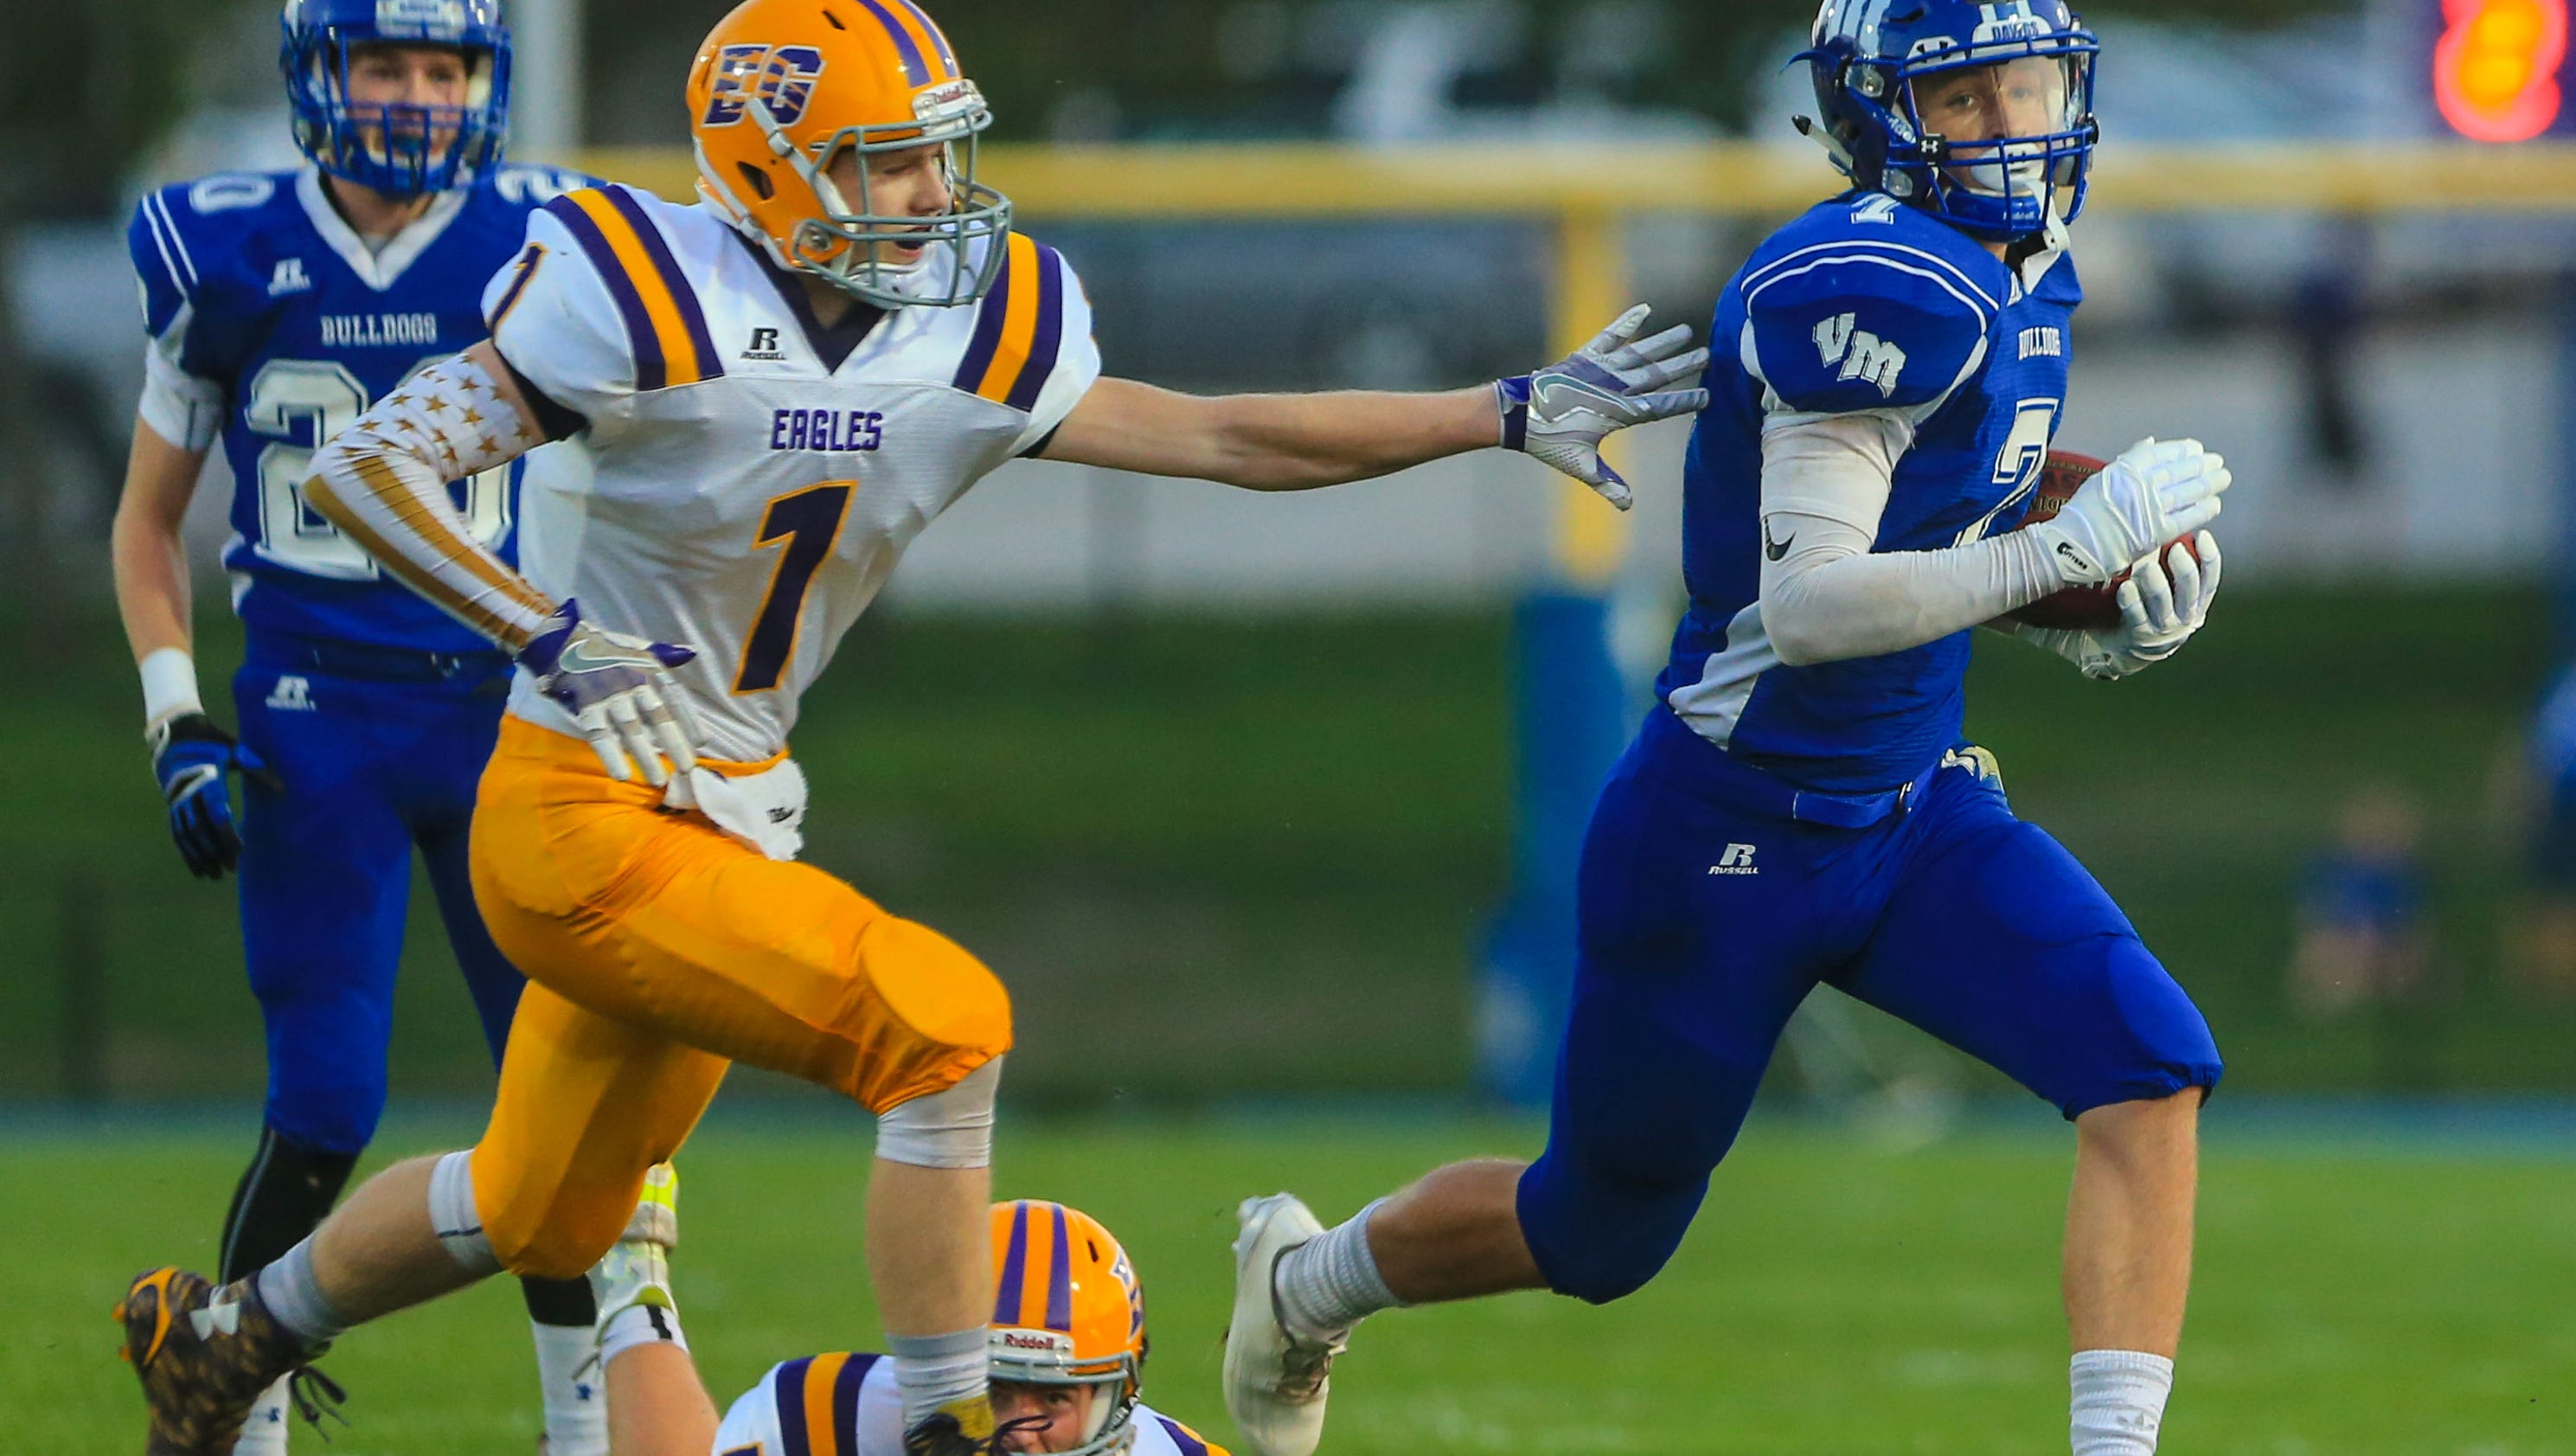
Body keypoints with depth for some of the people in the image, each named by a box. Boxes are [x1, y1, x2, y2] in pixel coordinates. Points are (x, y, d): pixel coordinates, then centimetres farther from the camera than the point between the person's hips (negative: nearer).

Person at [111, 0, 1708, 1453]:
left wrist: (1512, 412, -1)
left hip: (723, 823, 8)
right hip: (585, 822, -8)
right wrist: (558, 643, -29)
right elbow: (365, 471, -19)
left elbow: (1226, 437, 2)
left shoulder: (972, 340, -1)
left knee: (541, 1216, 21)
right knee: (942, 1024, -19)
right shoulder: (654, 312, -19)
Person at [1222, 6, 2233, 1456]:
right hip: (1731, 835, -7)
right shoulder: (1882, 285, -24)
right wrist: (2073, 547, -29)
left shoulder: (2029, 276, 5)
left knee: (2149, 1065, -18)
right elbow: (1807, 603, -31)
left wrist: (2092, 615, -1)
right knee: (1602, 1230, 13)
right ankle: (1304, 1281, 43)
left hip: (1916, 806, 7)